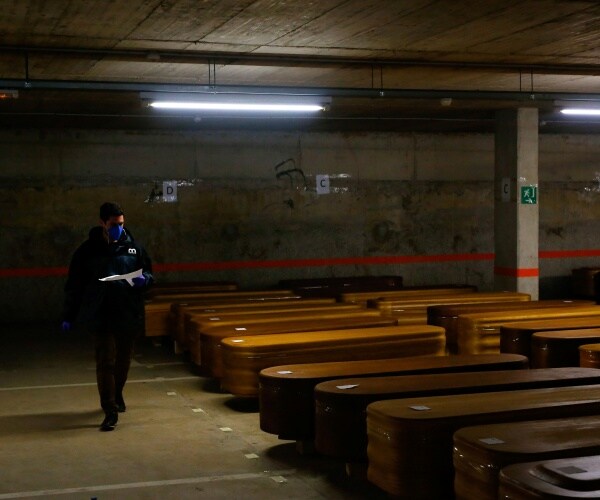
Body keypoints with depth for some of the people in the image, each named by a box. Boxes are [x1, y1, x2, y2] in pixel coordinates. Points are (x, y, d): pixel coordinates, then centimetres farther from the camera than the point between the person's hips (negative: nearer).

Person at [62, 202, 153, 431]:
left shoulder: (133, 247, 5)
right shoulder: (88, 250, -1)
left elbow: (148, 272, 15)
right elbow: (74, 285, 3)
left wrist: (144, 279, -10)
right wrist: (68, 316, 3)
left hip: (129, 315, 3)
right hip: (101, 316, -3)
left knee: (124, 359, 16)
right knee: (106, 363, -8)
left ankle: (116, 395, 41)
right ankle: (110, 411, -5)